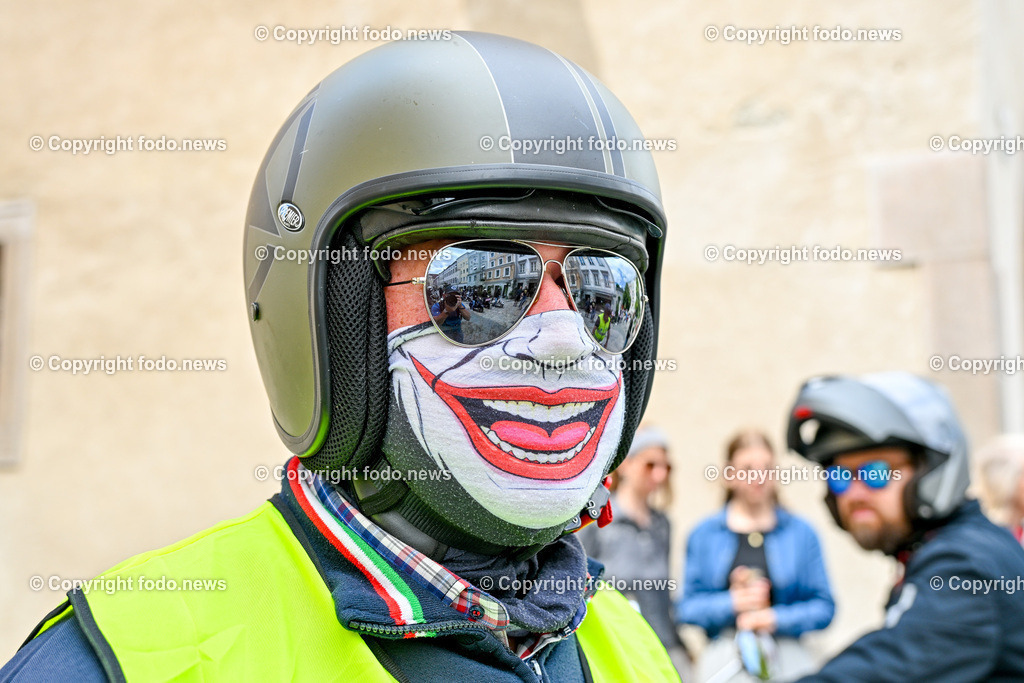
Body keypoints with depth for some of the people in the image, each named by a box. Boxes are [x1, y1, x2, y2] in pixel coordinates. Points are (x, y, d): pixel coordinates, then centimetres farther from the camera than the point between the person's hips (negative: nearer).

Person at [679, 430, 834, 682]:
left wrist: (775, 618, -9)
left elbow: (824, 607, 4)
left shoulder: (800, 532, 6)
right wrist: (732, 603, -11)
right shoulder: (704, 535, 7)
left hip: (788, 661, 0)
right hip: (723, 660, 0)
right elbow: (687, 608, 4)